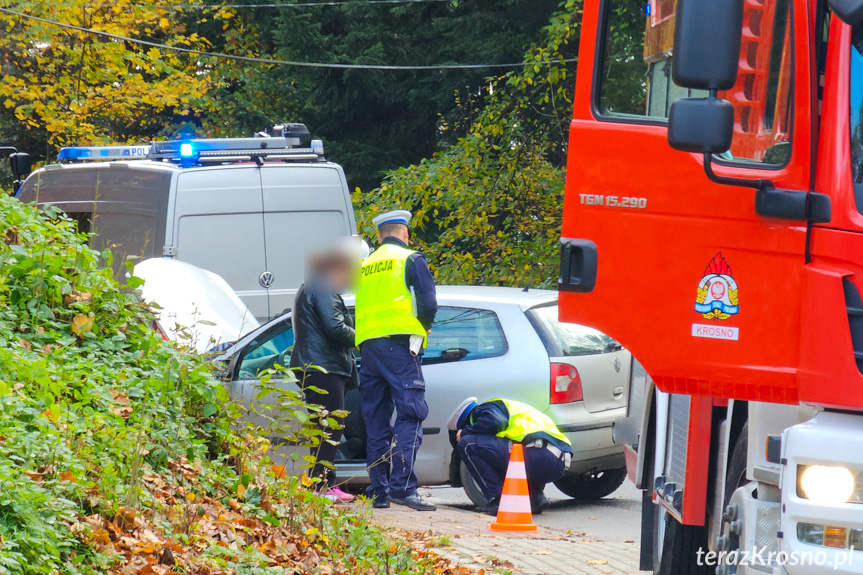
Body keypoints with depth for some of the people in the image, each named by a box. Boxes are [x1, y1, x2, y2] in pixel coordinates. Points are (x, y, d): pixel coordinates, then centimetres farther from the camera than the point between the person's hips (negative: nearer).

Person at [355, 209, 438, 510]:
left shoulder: (365, 266, 21)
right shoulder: (411, 260, 2)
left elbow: (359, 309, 18)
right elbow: (428, 304, -5)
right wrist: (423, 328, 12)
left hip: (367, 345, 6)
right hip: (399, 344, -6)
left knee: (375, 421, 9)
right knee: (410, 415, -10)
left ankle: (379, 490, 7)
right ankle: (402, 486, -23)